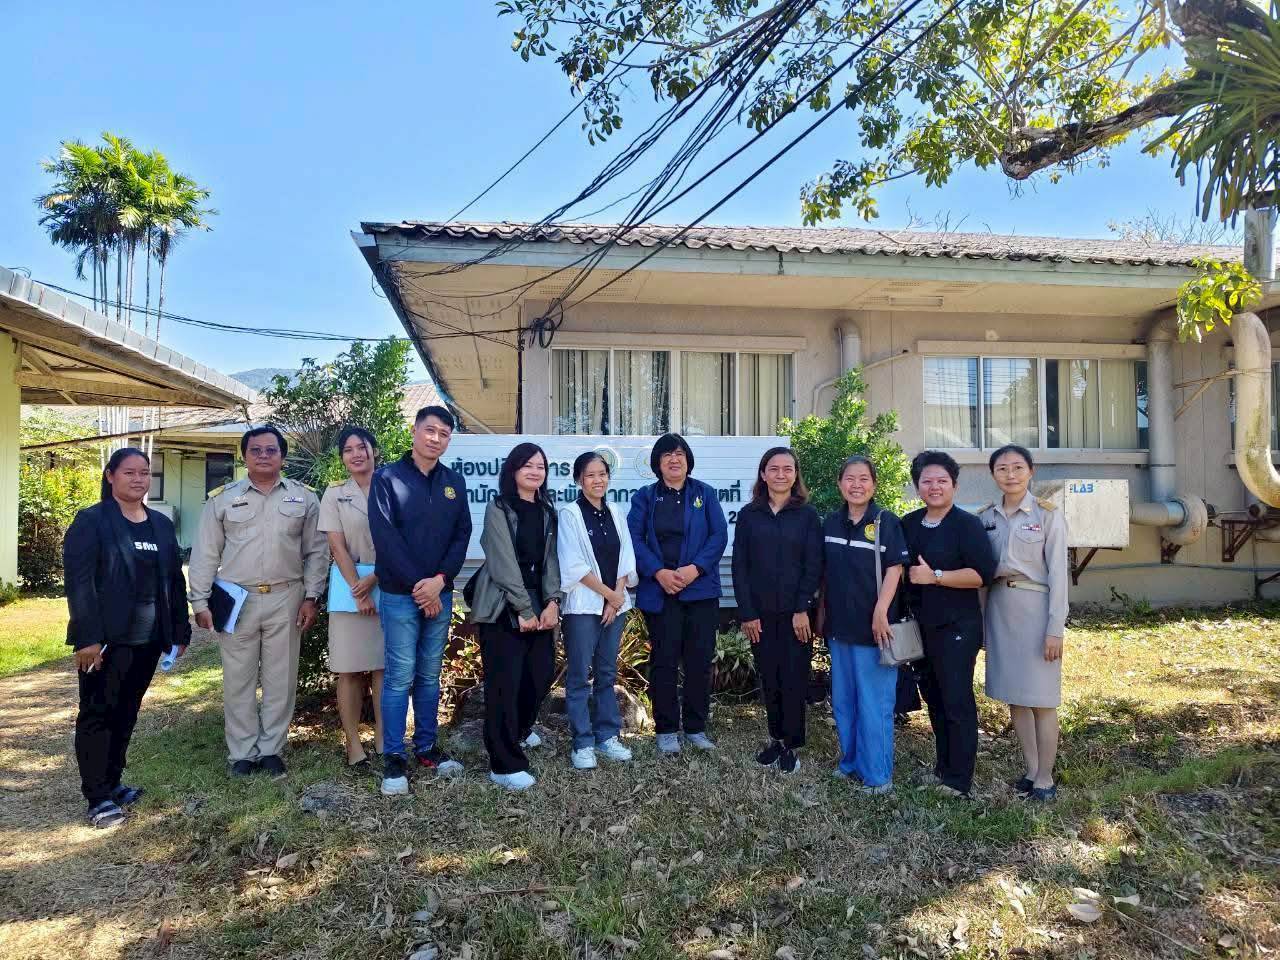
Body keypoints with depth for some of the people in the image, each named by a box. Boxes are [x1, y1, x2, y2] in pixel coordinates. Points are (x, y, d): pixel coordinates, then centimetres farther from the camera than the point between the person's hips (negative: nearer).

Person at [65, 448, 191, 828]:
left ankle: (112, 782, 24)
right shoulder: (91, 521, -5)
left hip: (148, 639, 5)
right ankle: (98, 797, 7)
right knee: (97, 713, 2)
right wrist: (88, 637, -19)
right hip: (107, 638, -5)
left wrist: (180, 631, 10)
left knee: (126, 713, 13)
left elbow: (174, 580, 14)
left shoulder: (162, 525, 12)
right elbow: (79, 582, -12)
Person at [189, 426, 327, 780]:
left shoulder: (304, 497, 4)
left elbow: (316, 551, 5)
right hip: (237, 600, 0)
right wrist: (200, 601, 0)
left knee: (281, 679, 7)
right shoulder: (223, 498, 4)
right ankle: (242, 753, 20)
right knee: (238, 681, 7)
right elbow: (206, 554, 5)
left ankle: (271, 750, 20)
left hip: (286, 599, 0)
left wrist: (311, 597, -1)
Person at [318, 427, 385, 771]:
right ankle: (353, 744, 10)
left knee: (383, 666, 4)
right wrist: (358, 592, -11)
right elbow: (338, 547, -3)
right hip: (350, 587, -1)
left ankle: (382, 740, 12)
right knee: (350, 669, 2)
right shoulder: (334, 494, 4)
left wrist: (374, 580, -13)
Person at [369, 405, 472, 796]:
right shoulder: (387, 477, -4)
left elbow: (462, 535, 5)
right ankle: (393, 757, 9)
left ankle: (426, 747, 23)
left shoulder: (455, 481, 9)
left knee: (430, 676, 12)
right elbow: (385, 537, -11)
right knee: (400, 677, -1)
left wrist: (440, 580, -10)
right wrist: (417, 585, -14)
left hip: (439, 594, 4)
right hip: (400, 595, -4)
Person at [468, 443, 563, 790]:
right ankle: (505, 764, 4)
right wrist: (524, 610, -14)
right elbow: (504, 563, -12)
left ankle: (520, 729, 38)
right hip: (503, 607, -6)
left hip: (538, 605, 6)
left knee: (542, 673, 9)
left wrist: (552, 602, -6)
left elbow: (550, 559, 7)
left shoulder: (547, 512, 13)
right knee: (505, 681, -5)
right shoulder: (498, 509, -5)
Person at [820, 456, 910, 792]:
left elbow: (894, 569, -10)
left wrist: (881, 612, -18)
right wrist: (822, 611, 13)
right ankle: (850, 761, 30)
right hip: (839, 625, 6)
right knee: (843, 700, 15)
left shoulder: (886, 522, -7)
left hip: (873, 626, -5)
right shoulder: (832, 522, 8)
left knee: (874, 702, -1)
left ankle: (876, 773, 12)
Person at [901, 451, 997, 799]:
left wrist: (935, 576, -21)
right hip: (921, 625, 7)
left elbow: (984, 573, -19)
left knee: (957, 702, -1)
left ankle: (959, 782, 8)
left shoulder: (967, 524, -10)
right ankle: (943, 767, 30)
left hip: (957, 627, -6)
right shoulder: (909, 524, 9)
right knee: (933, 698, 16)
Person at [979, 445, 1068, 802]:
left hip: (1035, 610, -4)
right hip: (1000, 611, 5)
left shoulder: (1048, 515, -6)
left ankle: (1045, 778, 14)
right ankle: (1031, 770, 25)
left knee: (1042, 697, 2)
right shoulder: (985, 517, 6)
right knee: (1013, 694, 12)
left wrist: (1055, 628, -12)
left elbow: (1057, 574, -8)